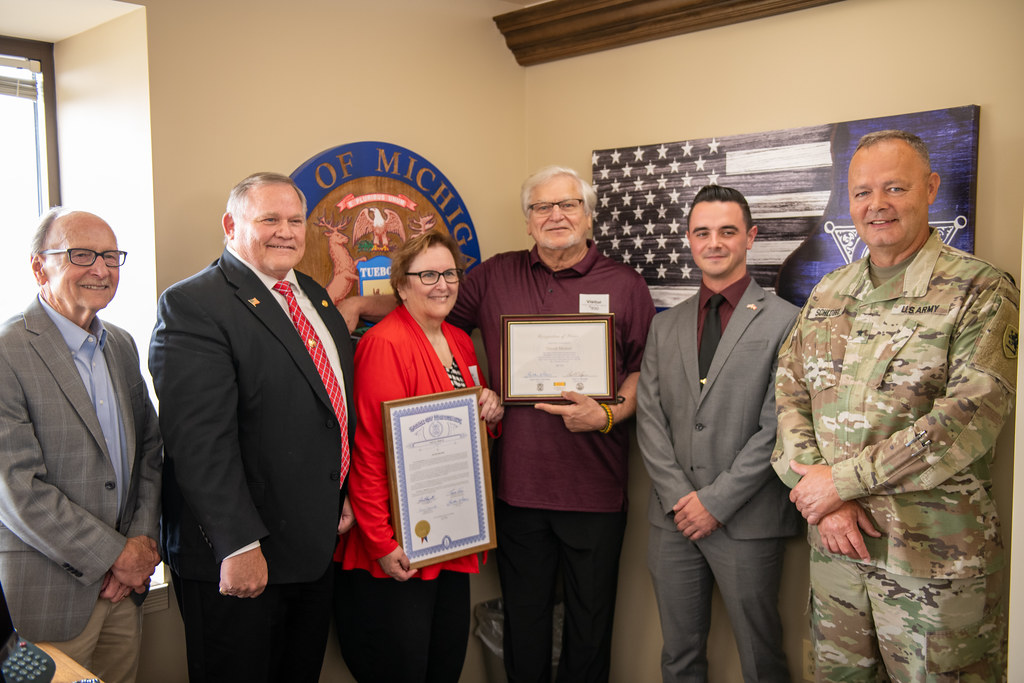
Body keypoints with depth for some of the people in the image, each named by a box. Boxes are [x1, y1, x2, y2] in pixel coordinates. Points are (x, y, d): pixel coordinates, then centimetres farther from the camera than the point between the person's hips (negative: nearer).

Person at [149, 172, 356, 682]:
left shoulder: (314, 297, 11)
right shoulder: (190, 306, -15)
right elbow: (200, 442, -21)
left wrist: (346, 497, 14)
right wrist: (238, 545, -23)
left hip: (318, 544, 8)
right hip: (238, 559, -7)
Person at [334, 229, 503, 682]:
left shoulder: (460, 342, 10)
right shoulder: (384, 343, -15)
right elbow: (370, 450, -18)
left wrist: (492, 412, 1)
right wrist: (382, 543, -20)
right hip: (398, 554, -8)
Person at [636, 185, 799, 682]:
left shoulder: (784, 321, -5)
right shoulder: (665, 327, 11)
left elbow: (777, 427, -10)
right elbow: (649, 417, 5)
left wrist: (716, 501, -12)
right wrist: (678, 496, -6)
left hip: (747, 521, -4)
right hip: (673, 518, 4)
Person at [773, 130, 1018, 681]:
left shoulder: (980, 290, -7)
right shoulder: (826, 294, 9)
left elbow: (971, 418, -18)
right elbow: (789, 393, 5)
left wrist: (842, 479, -17)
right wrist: (817, 491, -10)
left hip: (936, 555, -4)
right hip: (833, 540, 5)